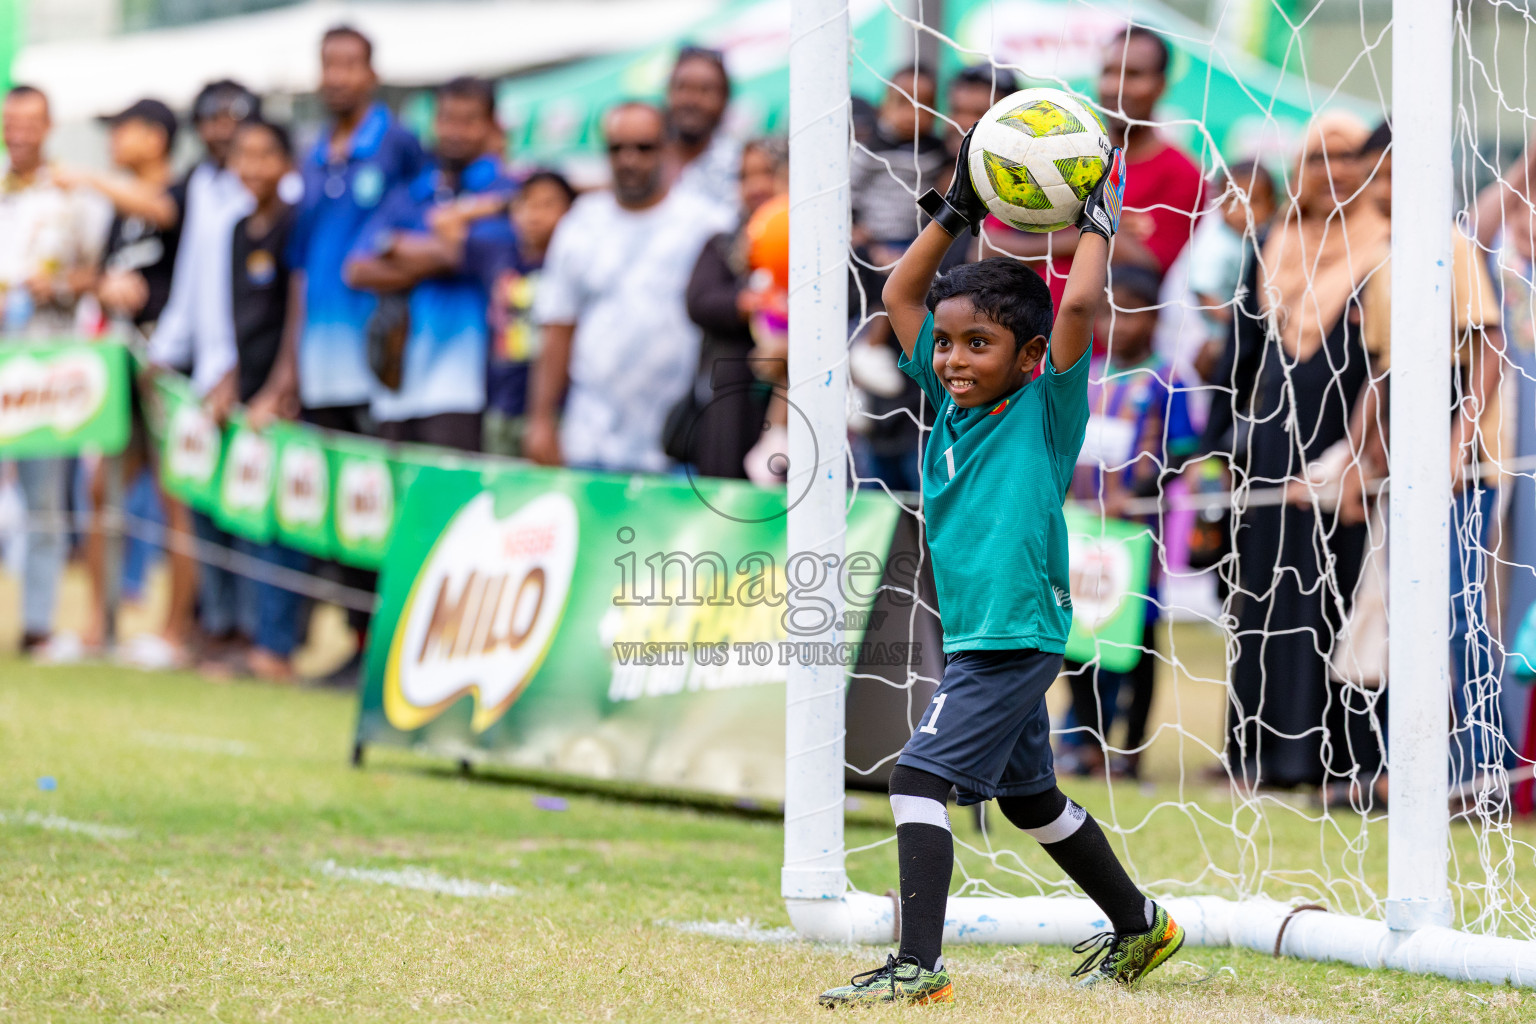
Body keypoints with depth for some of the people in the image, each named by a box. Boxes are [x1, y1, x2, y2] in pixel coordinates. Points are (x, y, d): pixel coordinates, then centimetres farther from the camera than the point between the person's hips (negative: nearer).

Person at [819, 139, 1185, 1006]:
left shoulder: (1044, 410, -8)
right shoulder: (952, 405, 9)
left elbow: (1079, 306, -20)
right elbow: (900, 294, 14)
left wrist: (1099, 224, -7)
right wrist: (956, 214, 9)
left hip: (1018, 636, -9)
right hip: (980, 640, 9)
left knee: (920, 776, -18)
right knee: (1030, 798, 22)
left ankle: (920, 965, -21)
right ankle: (1142, 926, 38)